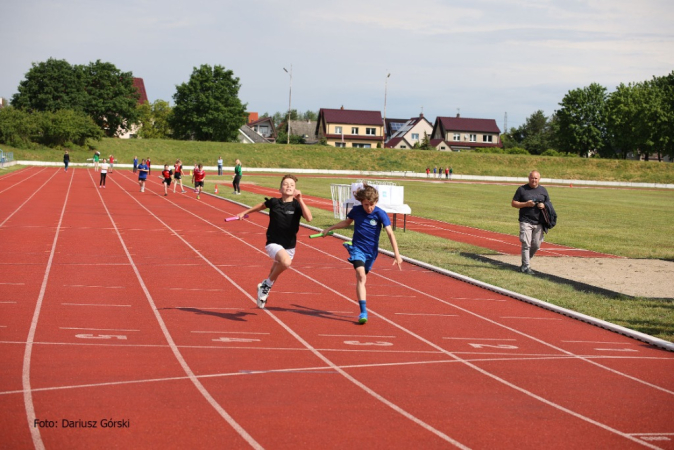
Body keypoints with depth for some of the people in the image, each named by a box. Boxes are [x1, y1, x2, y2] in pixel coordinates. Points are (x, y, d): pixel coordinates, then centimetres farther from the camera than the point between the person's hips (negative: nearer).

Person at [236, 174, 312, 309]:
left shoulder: (297, 205, -9)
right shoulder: (274, 202, -6)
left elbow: (309, 218, -26)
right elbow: (262, 206, 16)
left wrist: (300, 200, -30)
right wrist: (245, 212, 26)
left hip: (289, 246, 3)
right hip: (273, 243, -3)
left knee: (274, 274, 19)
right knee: (286, 261, -33)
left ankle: (264, 289, 50)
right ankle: (267, 283, -9)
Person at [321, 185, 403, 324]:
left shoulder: (380, 214, -12)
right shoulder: (356, 210, -5)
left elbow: (390, 233, -16)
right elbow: (346, 222, 17)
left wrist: (396, 253, -24)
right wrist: (329, 229, 21)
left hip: (371, 251, 1)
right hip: (357, 248, -1)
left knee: (361, 278, 13)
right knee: (361, 276, -19)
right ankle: (363, 312, -24)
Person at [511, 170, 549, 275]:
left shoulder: (543, 190, 12)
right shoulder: (522, 189, 3)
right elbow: (513, 203, 3)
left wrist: (544, 206, -7)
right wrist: (526, 204, -12)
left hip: (539, 222, 4)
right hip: (525, 222, -4)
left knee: (536, 245, 6)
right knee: (526, 244, -10)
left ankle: (525, 261, 27)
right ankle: (526, 267, -6)